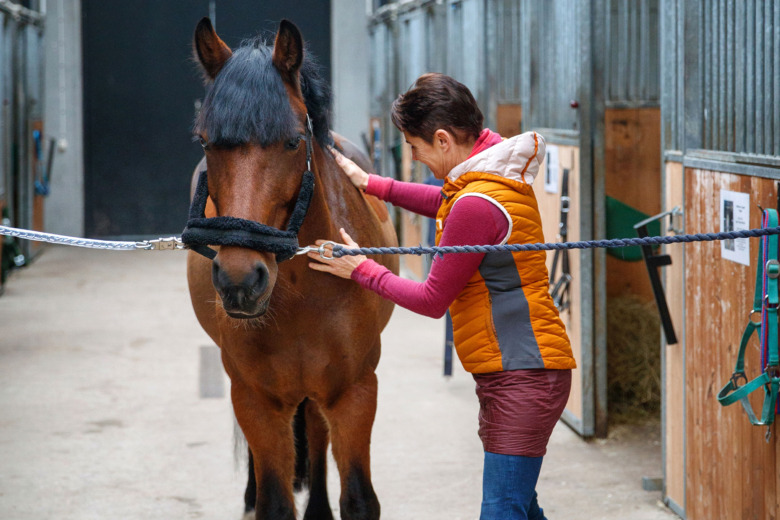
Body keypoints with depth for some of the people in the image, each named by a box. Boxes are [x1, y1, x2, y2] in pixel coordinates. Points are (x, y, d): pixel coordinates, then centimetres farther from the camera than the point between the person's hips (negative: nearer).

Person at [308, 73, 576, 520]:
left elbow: (432, 300, -12)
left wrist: (360, 269, -2)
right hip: (514, 371, 11)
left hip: (522, 377, -11)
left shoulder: (477, 206, -21)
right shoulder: (495, 158, 9)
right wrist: (370, 184, 27)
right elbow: (445, 203, 32)